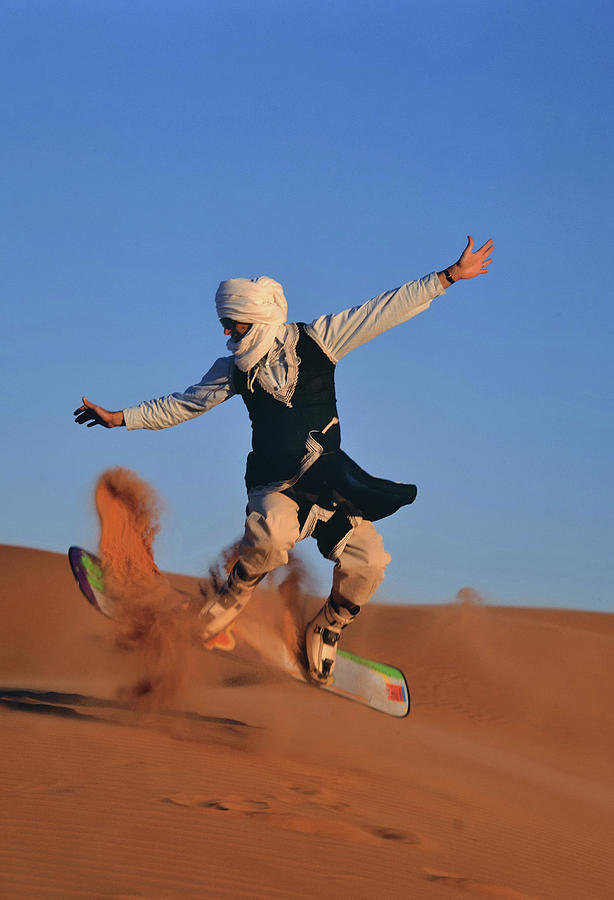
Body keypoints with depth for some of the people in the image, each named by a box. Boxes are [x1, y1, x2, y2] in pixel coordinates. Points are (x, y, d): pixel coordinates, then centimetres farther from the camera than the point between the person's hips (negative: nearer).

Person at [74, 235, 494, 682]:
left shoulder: (316, 341, 0)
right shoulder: (235, 369, 7)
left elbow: (386, 310, -1)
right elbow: (183, 405, 19)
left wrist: (449, 276, -5)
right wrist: (120, 417, 17)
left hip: (329, 479, 0)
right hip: (275, 485, 0)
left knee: (367, 561, -17)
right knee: (269, 531, -35)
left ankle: (327, 629, 11)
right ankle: (233, 598, -7)